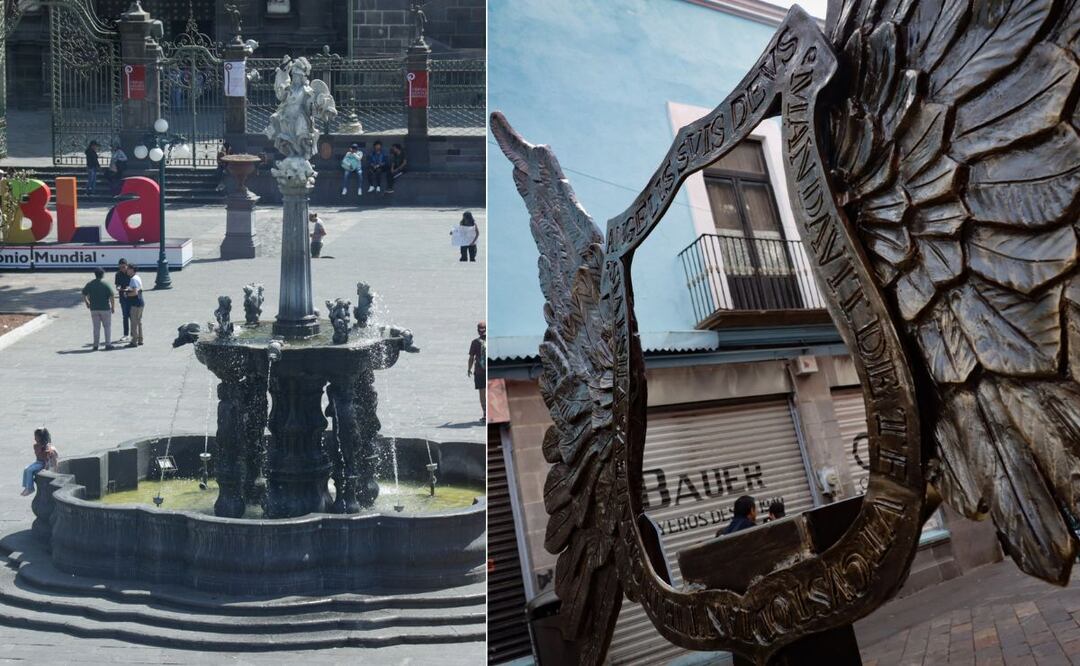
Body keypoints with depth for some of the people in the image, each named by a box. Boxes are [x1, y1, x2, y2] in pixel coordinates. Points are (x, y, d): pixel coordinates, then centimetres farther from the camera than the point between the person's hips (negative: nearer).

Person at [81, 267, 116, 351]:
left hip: (94, 309, 3)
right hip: (105, 309, -3)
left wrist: (87, 303, 24)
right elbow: (112, 297, -12)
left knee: (96, 327, 10)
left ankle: (95, 345, 11)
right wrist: (113, 307, -2)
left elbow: (83, 295, 7)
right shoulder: (106, 284, -9)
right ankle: (108, 344, 6)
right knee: (107, 326, 8)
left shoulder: (89, 284, 1)